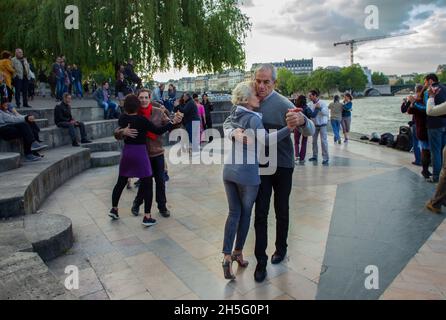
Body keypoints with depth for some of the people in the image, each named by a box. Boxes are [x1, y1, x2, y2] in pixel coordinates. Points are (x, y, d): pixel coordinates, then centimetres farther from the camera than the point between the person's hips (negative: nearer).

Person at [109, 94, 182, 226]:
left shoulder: (122, 118, 1)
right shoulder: (141, 120, -15)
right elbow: (158, 131, -13)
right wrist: (172, 122, -9)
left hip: (126, 152, 6)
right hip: (140, 152, -6)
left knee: (121, 182, 19)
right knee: (147, 184, 1)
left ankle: (114, 209, 31)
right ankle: (147, 217, 0)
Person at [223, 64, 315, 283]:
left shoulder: (283, 104, -16)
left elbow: (310, 132, -21)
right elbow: (227, 123, -2)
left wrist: (302, 120, -46)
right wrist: (235, 133, -27)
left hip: (283, 166, -2)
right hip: (260, 166, 2)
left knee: (281, 211, 14)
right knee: (260, 213, 2)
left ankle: (281, 248, 36)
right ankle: (261, 261, 11)